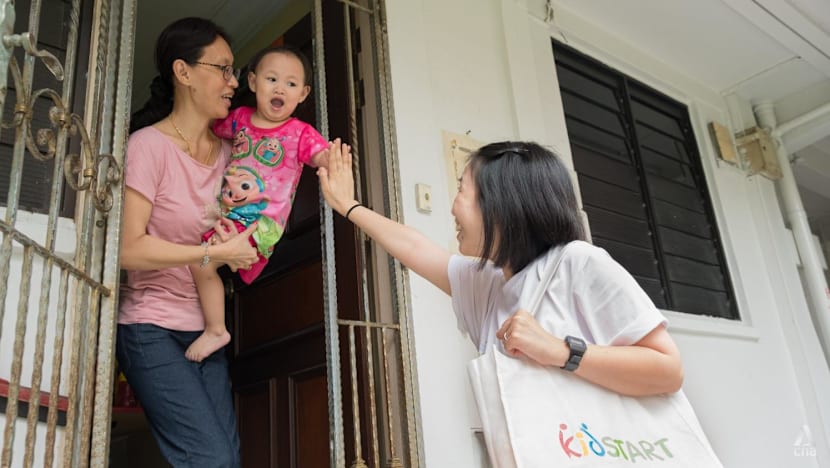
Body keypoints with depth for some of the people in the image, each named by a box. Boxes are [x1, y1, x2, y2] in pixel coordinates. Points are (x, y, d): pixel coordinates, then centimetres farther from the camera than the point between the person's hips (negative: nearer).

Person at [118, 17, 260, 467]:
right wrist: (215, 253, -17)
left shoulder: (226, 151, 9)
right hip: (152, 329, -6)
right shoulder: (148, 144, -11)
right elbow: (128, 249, -17)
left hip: (204, 329, 6)